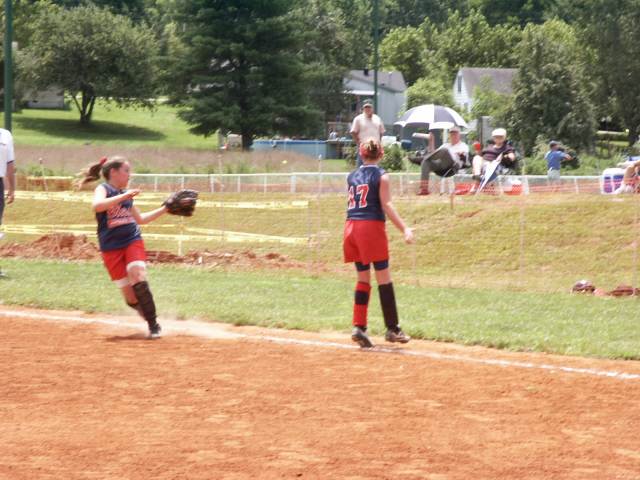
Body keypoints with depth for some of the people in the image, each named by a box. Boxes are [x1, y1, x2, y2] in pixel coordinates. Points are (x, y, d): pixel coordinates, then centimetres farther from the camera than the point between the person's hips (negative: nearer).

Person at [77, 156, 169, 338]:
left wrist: (165, 209, 24)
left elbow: (140, 219, 28)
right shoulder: (103, 189, -4)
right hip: (111, 248, -3)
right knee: (130, 295, -5)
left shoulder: (126, 194, 15)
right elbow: (97, 206, -28)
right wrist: (124, 196, -29)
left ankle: (153, 324, -15)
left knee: (138, 279, -21)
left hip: (133, 241, 3)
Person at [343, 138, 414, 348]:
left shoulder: (352, 176, 13)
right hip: (372, 226, -6)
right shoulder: (381, 176, -3)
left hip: (351, 226, 6)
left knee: (363, 278, 12)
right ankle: (392, 329, 3)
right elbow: (386, 205, -12)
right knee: (384, 278, 0)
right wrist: (404, 229, -17)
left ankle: (358, 327, 2)